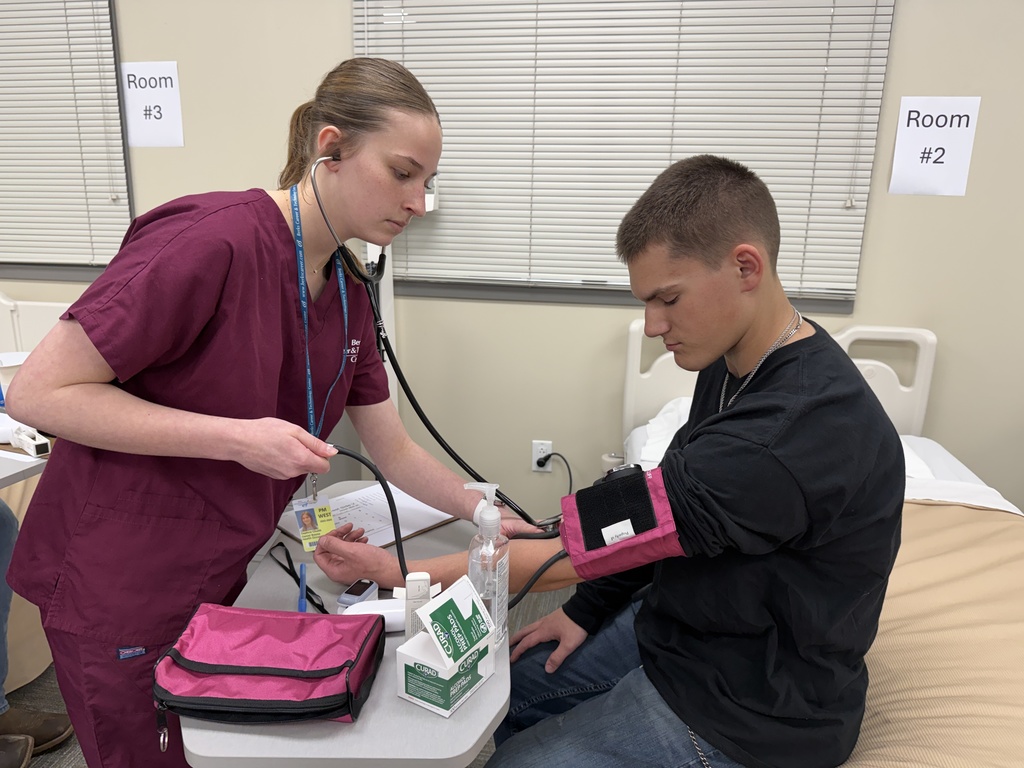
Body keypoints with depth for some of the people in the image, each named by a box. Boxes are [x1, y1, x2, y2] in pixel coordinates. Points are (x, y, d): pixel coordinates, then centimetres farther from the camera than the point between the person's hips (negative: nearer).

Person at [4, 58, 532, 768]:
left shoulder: (348, 297, 0)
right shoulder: (213, 242, -25)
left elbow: (395, 453, 6)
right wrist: (237, 437, -28)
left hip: (215, 580, 7)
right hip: (118, 592, -6)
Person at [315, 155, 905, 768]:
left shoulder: (801, 430, -33)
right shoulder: (733, 367, -3)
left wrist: (399, 571, -21)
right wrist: (587, 610, 4)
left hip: (749, 714, -7)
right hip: (675, 625, 8)